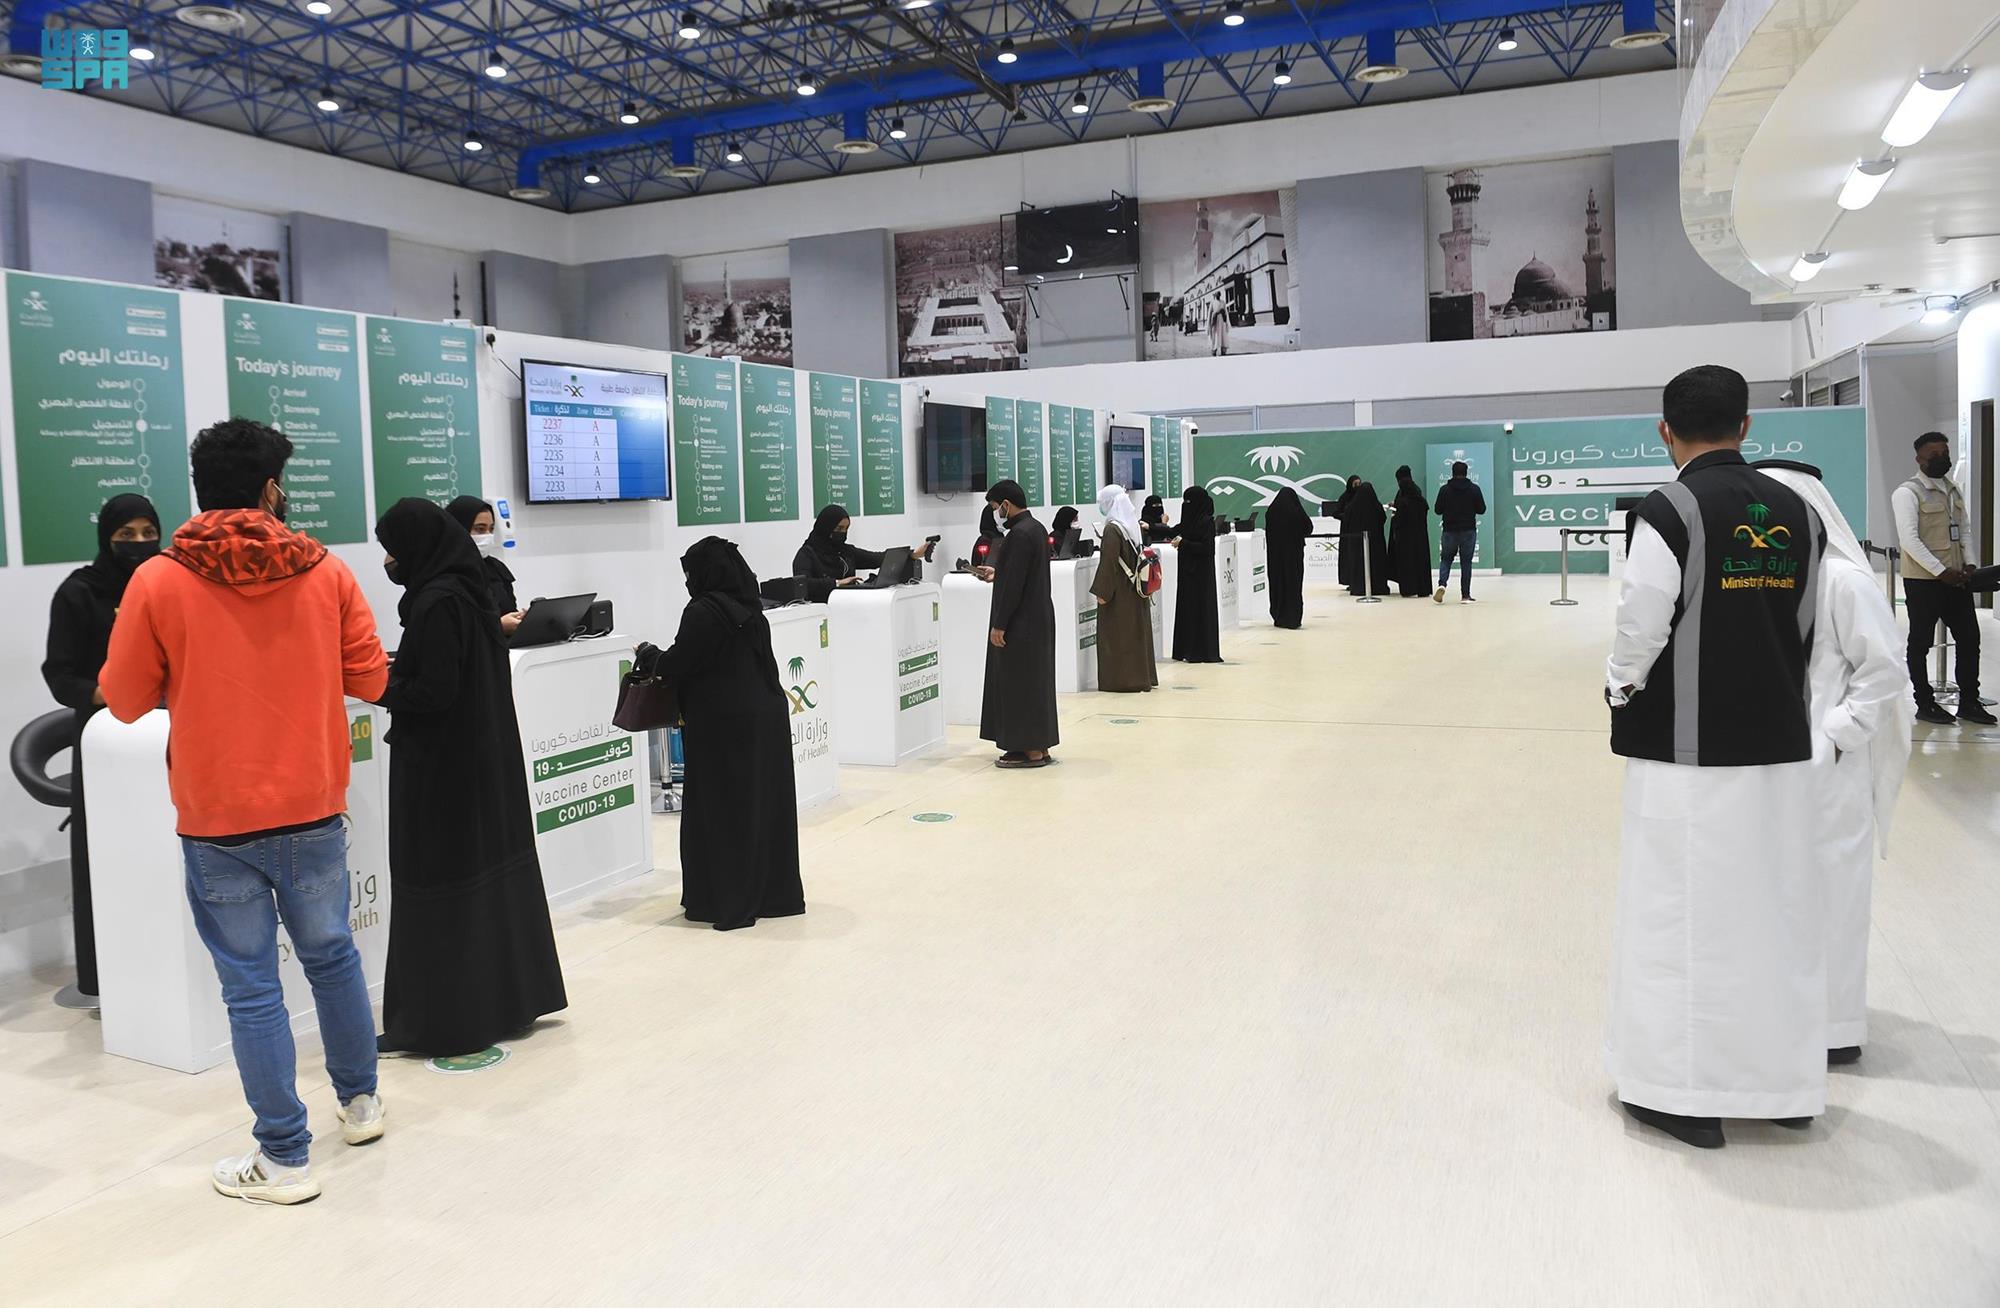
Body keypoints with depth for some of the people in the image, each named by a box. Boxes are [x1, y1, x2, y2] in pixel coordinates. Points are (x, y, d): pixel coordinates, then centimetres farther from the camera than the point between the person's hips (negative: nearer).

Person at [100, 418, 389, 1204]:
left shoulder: (158, 582, -8)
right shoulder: (326, 573, -4)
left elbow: (124, 699, -2)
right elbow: (370, 678, 1)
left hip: (217, 822, -2)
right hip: (314, 812, 2)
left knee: (250, 985, 6)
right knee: (332, 956, 20)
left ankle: (284, 1158, 14)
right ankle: (360, 1101, 36)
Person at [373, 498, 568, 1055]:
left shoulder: (436, 602, -19)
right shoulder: (468, 589, 9)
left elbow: (434, 691, -21)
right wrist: (395, 671, 12)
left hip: (442, 767, -9)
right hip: (486, 755, 10)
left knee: (440, 890, -1)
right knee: (491, 872, 15)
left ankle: (442, 1020, 8)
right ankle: (511, 996, 26)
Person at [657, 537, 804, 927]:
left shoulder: (702, 612, -15)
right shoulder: (751, 610, 10)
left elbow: (678, 666, -12)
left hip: (725, 722, -8)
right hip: (767, 713, 8)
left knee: (724, 809, 1)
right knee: (765, 804, 13)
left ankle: (730, 902, 8)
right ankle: (773, 893, 22)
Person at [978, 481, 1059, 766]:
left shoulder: (1020, 534, -19)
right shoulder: (1035, 528, 12)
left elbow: (1014, 584, -21)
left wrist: (999, 624, -18)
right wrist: (997, 573, 22)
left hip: (1021, 622, -10)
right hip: (1037, 617, 10)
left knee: (1021, 684, -4)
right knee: (1032, 683, 13)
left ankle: (1033, 752, 0)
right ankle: (1037, 745, 19)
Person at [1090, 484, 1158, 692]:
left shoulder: (1112, 529, -17)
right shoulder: (1135, 525, 7)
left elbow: (1109, 562, -21)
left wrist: (1101, 591, -19)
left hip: (1119, 592, -8)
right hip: (1136, 589, 8)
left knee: (1117, 636, 0)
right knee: (1137, 633, 13)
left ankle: (1122, 679, 1)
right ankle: (1143, 675, 19)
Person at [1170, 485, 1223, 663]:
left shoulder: (1206, 522, -13)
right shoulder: (1191, 520, 11)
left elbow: (1206, 548, -19)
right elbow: (1175, 532, 20)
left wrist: (1183, 543, -17)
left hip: (1200, 573, -9)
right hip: (1188, 570, 9)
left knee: (1199, 608, -4)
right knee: (1187, 608, 9)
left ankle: (1200, 652, 0)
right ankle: (1189, 650, 14)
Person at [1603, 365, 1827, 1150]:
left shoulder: (1671, 511, -14)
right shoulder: (1796, 513, 4)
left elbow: (1641, 627, -15)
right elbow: (1806, 628, 11)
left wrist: (1620, 689, 3)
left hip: (1689, 749, -6)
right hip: (1779, 742, 6)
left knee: (1688, 916, 4)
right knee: (1777, 911, 15)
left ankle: (1690, 1092, 14)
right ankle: (1785, 1082, 28)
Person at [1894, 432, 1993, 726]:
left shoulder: (1954, 490, 15)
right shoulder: (1907, 493, -9)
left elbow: (1963, 531, 18)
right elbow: (1909, 539, -17)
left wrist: (1969, 563, 2)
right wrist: (1941, 571, -18)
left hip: (1955, 578, 7)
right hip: (1922, 580, -7)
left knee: (1969, 638, 8)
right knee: (1921, 642, 2)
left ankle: (1969, 702, 17)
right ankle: (1925, 704, 11)